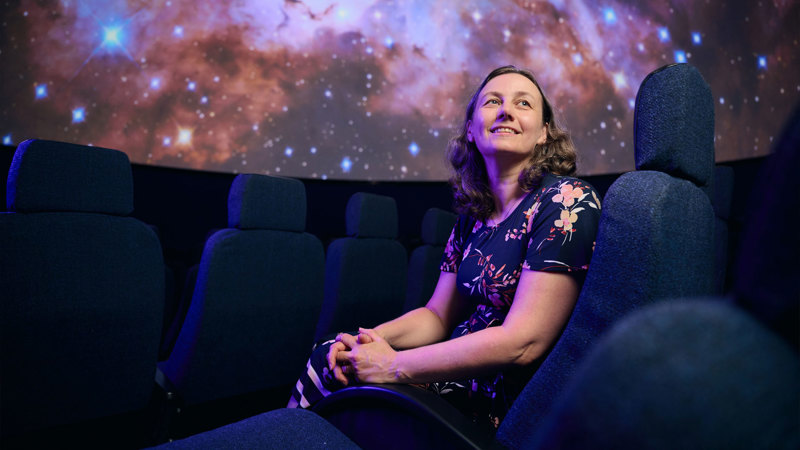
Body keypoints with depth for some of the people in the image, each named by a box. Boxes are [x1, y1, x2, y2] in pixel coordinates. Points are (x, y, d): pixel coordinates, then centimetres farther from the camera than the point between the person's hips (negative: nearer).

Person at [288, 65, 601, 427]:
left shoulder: (567, 202, -17)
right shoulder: (473, 215, 6)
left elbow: (522, 342, -23)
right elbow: (438, 315, 10)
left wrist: (394, 365, -19)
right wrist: (374, 338, -9)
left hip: (507, 406, -6)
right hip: (463, 376, 7)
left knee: (326, 368, -8)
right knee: (327, 358, 0)